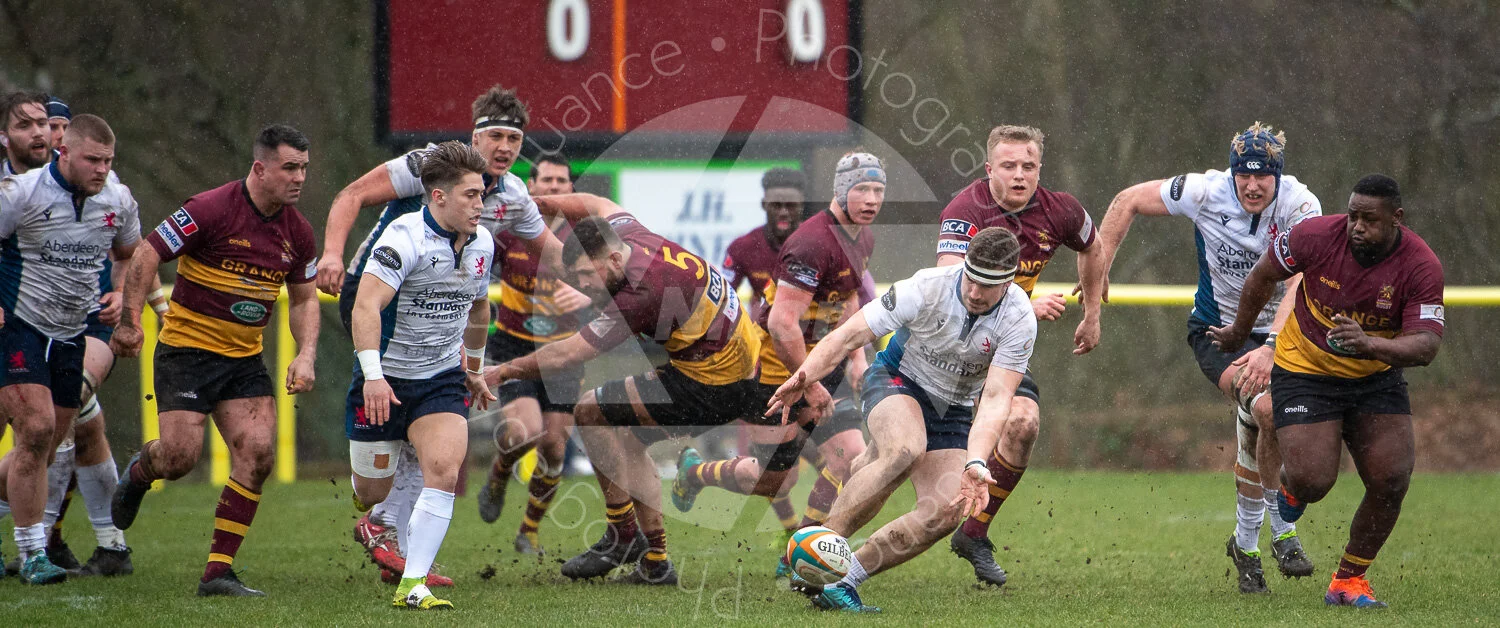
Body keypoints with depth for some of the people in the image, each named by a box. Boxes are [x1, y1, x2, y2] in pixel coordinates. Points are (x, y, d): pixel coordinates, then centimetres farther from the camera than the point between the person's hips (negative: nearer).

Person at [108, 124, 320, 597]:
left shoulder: (297, 232, 2)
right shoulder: (210, 210, -17)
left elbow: (304, 297, 15)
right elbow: (146, 257, -13)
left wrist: (306, 355, 0)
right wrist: (130, 322, -18)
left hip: (245, 358, 5)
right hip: (187, 347, -5)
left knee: (257, 453, -12)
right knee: (180, 456, -15)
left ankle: (218, 571, -6)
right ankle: (139, 471, 26)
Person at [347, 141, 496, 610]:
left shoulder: (481, 243, 2)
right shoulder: (405, 238, -20)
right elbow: (365, 307, -30)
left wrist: (475, 368, 31)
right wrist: (373, 375, -40)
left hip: (442, 379, 4)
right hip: (385, 382, -4)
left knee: (443, 471, -19)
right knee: (372, 493, 5)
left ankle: (412, 586, -17)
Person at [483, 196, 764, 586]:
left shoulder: (643, 292, -28)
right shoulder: (633, 236, -3)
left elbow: (565, 356, -21)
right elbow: (600, 206, 23)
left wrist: (502, 373, -10)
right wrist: (537, 202, 16)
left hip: (712, 386, -10)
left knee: (592, 412, -8)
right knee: (623, 439, 20)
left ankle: (623, 535, -2)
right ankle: (654, 561, 18)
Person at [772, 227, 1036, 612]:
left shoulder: (1019, 321, -21)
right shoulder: (927, 288, -25)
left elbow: (996, 398, -27)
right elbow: (850, 335, -21)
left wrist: (976, 463, -43)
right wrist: (804, 377, -38)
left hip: (953, 410, 3)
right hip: (897, 379, -3)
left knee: (945, 513, -19)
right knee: (904, 451, -37)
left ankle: (844, 580, -10)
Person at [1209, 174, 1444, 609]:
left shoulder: (1421, 266, -20)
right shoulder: (1316, 236, -21)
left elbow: (1426, 345, -27)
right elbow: (1264, 275, -1)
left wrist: (1370, 344, -46)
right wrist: (1239, 332, 14)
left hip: (1376, 374, 2)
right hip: (1305, 372, -2)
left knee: (1392, 480, -10)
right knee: (1312, 481, -17)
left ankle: (1349, 581, 13)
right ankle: (1291, 487, 24)